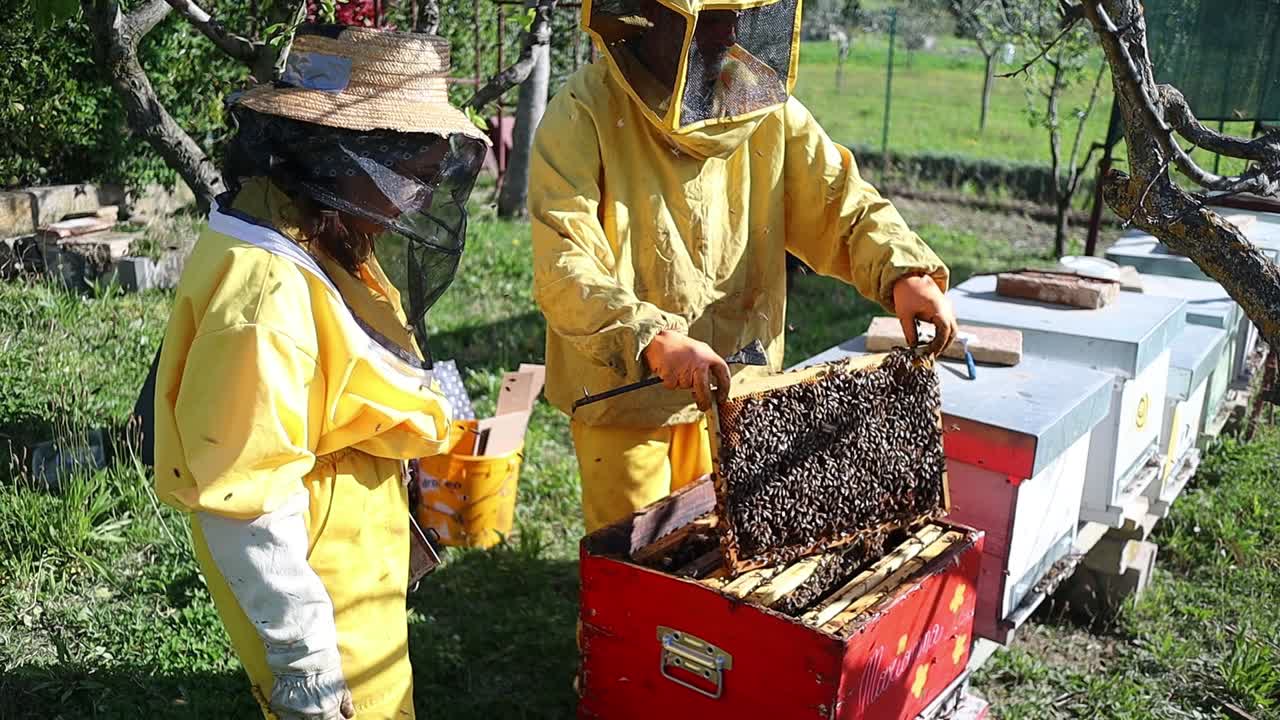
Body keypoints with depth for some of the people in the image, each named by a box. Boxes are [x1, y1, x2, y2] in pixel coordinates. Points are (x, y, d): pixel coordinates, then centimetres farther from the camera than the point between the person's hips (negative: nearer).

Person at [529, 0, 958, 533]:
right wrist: (654, 340, -45)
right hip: (622, 390, -4)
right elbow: (563, 269, -29)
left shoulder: (765, 107, -4)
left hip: (735, 389, 5)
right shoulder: (583, 117, -19)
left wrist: (904, 272, -21)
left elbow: (844, 204, -2)